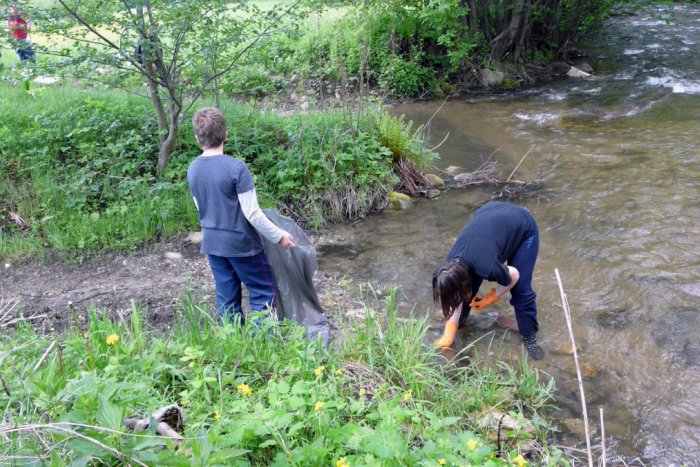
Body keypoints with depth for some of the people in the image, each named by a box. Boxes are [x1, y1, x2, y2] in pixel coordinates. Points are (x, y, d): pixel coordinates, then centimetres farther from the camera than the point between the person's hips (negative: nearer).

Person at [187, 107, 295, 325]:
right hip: (241, 243, -6)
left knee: (226, 299, 14)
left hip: (212, 243, 6)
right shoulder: (236, 167, -19)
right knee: (264, 293, 7)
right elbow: (252, 213, -19)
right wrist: (279, 235, -8)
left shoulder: (192, 169, 0)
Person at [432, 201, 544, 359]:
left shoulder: (486, 267, -38)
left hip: (524, 227, -5)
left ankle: (529, 335, 16)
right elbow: (456, 297, -3)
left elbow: (514, 276, -17)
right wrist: (449, 334, -2)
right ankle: (461, 319, 25)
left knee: (520, 289, -6)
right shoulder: (453, 265, -19)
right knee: (471, 280, 1)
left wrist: (491, 298, -4)